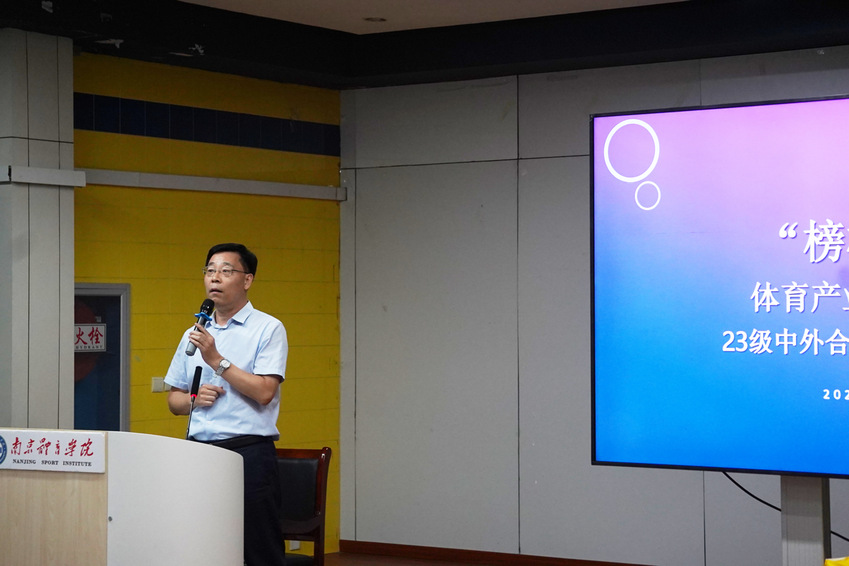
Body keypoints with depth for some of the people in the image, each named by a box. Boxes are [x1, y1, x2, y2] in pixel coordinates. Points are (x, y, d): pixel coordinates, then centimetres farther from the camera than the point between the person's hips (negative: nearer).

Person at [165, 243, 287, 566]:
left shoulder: (268, 329, -1)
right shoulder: (194, 334, 18)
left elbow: (264, 392, -13)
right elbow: (173, 399, 20)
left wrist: (216, 360, -13)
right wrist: (194, 398, -1)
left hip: (249, 452, -5)